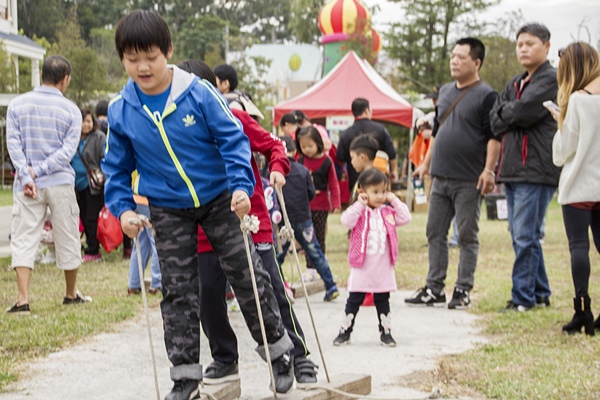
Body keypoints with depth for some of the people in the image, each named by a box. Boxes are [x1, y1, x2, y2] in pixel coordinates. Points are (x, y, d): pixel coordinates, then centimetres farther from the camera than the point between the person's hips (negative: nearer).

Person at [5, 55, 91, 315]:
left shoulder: (17, 105, 3)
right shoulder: (71, 110, 0)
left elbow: (13, 142, -6)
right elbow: (68, 150, -9)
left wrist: (26, 175, -10)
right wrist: (39, 171, -10)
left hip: (27, 186, 1)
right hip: (60, 184, 0)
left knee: (23, 240, 1)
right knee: (67, 240, 12)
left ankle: (23, 300, -10)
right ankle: (71, 294, 26)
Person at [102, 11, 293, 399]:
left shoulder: (199, 93, -16)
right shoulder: (120, 111, -8)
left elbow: (233, 139, -11)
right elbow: (117, 166, 3)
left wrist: (241, 185, -22)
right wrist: (123, 208, -9)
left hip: (220, 198, -2)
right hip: (169, 210, 2)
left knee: (247, 272, 4)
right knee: (178, 290, 5)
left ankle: (278, 349, 21)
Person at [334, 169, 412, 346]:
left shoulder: (388, 212, 6)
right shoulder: (359, 211, -7)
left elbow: (406, 218, -3)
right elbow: (346, 220, -25)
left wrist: (394, 201, -3)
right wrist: (360, 204, -23)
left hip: (383, 269, 3)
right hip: (361, 267, -3)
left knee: (383, 301, 12)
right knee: (354, 300, 5)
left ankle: (385, 332, 21)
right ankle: (345, 332, 14)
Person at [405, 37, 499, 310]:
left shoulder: (486, 95, -6)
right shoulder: (445, 92, 16)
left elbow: (494, 136, -11)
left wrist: (488, 170, -18)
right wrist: (426, 163, 21)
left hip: (468, 181, -7)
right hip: (440, 177, 7)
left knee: (467, 236, 1)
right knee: (435, 233, 8)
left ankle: (463, 290, 8)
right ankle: (434, 289, 15)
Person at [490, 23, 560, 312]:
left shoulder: (551, 79, -5)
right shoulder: (515, 83, 20)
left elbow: (524, 112, -17)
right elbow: (495, 119, 10)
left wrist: (505, 113, 1)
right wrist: (514, 115, -6)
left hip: (536, 169, -9)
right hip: (513, 169, 9)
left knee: (525, 237, -9)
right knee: (521, 236, 12)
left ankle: (522, 297, -4)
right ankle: (540, 294, 21)